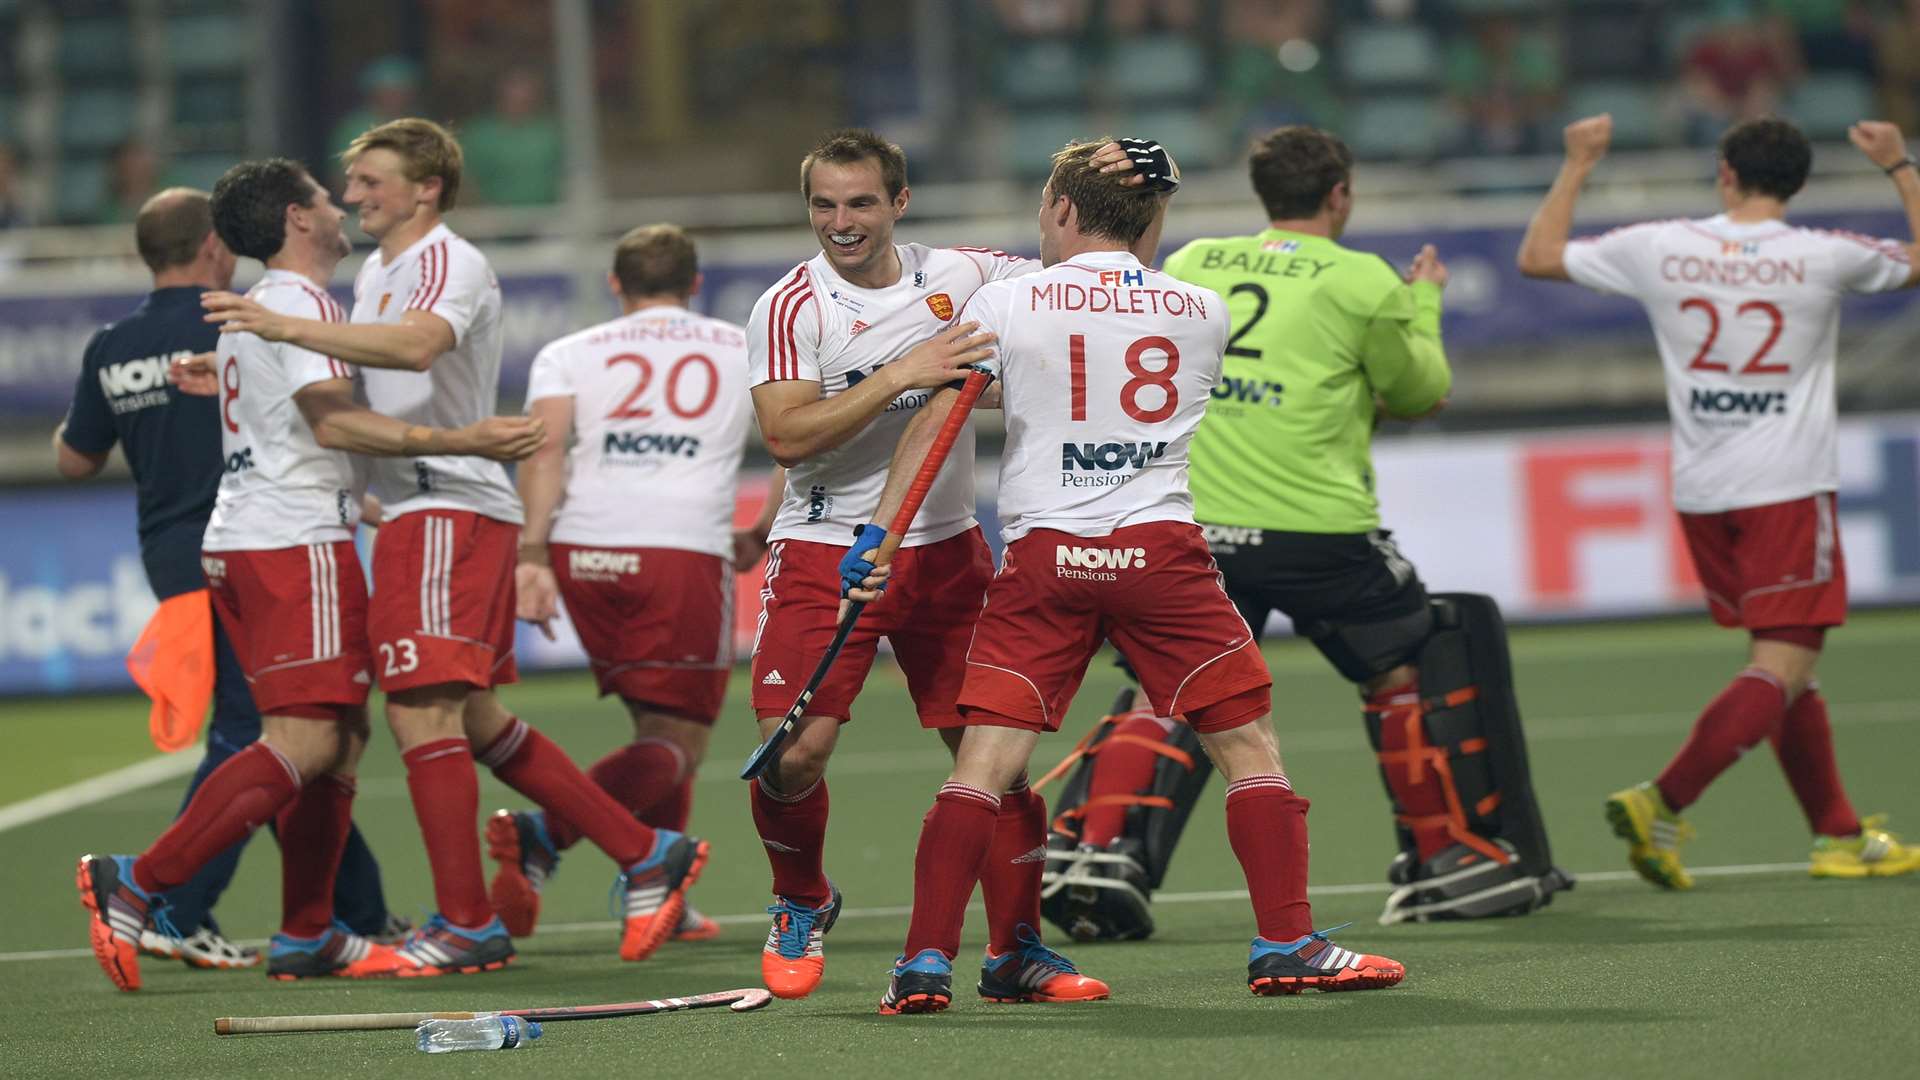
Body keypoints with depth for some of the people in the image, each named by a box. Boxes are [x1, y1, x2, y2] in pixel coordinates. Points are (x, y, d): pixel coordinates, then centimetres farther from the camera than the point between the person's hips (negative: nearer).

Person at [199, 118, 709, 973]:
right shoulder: (375, 274, 20)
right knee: (477, 721, 13)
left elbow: (418, 345, -33)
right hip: (414, 511, 10)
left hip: (450, 508, -10)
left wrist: (284, 326, -41)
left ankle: (467, 923, -10)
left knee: (422, 711, -13)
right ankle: (645, 855, 19)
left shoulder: (448, 263, -11)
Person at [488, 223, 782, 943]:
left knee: (658, 720, 20)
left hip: (584, 553, 3)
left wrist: (532, 553, -11)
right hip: (685, 552, -3)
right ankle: (545, 833, -26)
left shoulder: (568, 355, 16)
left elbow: (545, 446, -2)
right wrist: (758, 537, 28)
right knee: (678, 744, -2)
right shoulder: (747, 350, 18)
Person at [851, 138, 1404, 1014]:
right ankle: (1286, 946, 6)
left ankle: (925, 962, -7)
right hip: (1161, 546, 1)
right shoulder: (1202, 312, 11)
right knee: (1248, 740, 9)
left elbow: (936, 418, -1)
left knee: (985, 758, -2)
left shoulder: (1005, 302, 4)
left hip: (1042, 552, 0)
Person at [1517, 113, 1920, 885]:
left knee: (1786, 663, 14)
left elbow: (1538, 256, 13)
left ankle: (1839, 834, 17)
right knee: (1782, 667, -8)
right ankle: (1662, 804, -23)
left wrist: (1577, 167, 22)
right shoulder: (1822, 257, -5)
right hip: (1788, 488, -5)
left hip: (1701, 495, 5)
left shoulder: (1660, 249, 0)